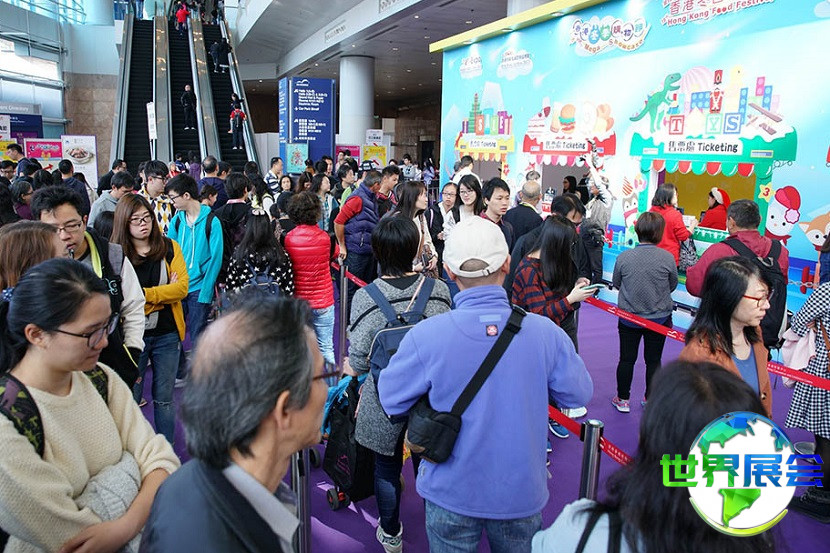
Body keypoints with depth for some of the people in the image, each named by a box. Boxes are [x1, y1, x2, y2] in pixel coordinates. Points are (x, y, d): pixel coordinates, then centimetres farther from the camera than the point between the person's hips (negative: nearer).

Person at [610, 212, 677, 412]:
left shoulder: (623, 257, -14)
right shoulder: (667, 258, -15)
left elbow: (616, 284, 1)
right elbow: (673, 285, 1)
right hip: (659, 318, 0)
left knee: (626, 359, 12)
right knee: (653, 360, 14)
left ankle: (623, 399, 24)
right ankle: (650, 400, 26)